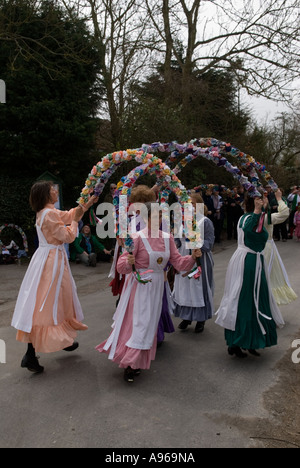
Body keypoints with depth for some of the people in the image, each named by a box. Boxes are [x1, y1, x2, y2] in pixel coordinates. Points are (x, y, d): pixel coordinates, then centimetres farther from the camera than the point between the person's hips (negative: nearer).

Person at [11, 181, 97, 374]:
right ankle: (30, 355, 0)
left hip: (48, 258, 10)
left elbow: (69, 214, 26)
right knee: (44, 305, -6)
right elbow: (68, 237, -16)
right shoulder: (50, 214, -17)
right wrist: (75, 220, -3)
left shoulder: (48, 212, 12)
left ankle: (64, 341, 36)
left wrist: (88, 204, 28)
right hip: (52, 261, -10)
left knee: (55, 301, 19)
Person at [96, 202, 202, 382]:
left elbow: (178, 262, 2)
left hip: (157, 286, 6)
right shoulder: (138, 238, -14)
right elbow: (122, 266, -15)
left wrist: (193, 257, -14)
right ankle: (129, 363, 16)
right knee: (138, 323, -2)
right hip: (139, 285, -6)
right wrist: (129, 262, -37)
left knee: (150, 324, 14)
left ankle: (136, 362, 32)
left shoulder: (167, 238, 3)